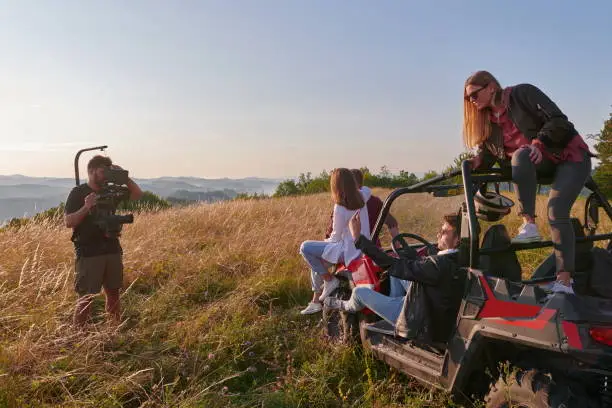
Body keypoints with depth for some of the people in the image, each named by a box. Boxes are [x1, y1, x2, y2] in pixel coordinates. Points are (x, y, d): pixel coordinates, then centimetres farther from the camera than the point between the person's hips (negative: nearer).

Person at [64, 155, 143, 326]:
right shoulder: (78, 193, -4)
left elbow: (137, 194, 9)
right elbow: (68, 222, -9)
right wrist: (86, 207, -23)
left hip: (112, 250, 5)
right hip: (88, 253, -5)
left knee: (113, 292, 12)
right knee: (86, 297, -4)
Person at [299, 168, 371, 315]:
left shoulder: (340, 208, -21)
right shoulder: (361, 197, -1)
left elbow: (336, 237, -13)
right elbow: (367, 189, 24)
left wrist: (325, 242, 7)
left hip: (348, 251, -9)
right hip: (361, 248, 9)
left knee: (305, 248, -10)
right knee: (317, 260, 22)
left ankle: (329, 280, -3)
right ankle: (316, 302, 29)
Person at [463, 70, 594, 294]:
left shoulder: (522, 93, -12)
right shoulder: (489, 119, 6)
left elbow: (558, 120, -19)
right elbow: (489, 154, -1)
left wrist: (539, 142, -34)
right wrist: (477, 162, -22)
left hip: (571, 157, -5)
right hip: (542, 164, 5)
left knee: (556, 212, -24)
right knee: (520, 155, -29)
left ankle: (564, 282, -21)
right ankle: (529, 226, -30)